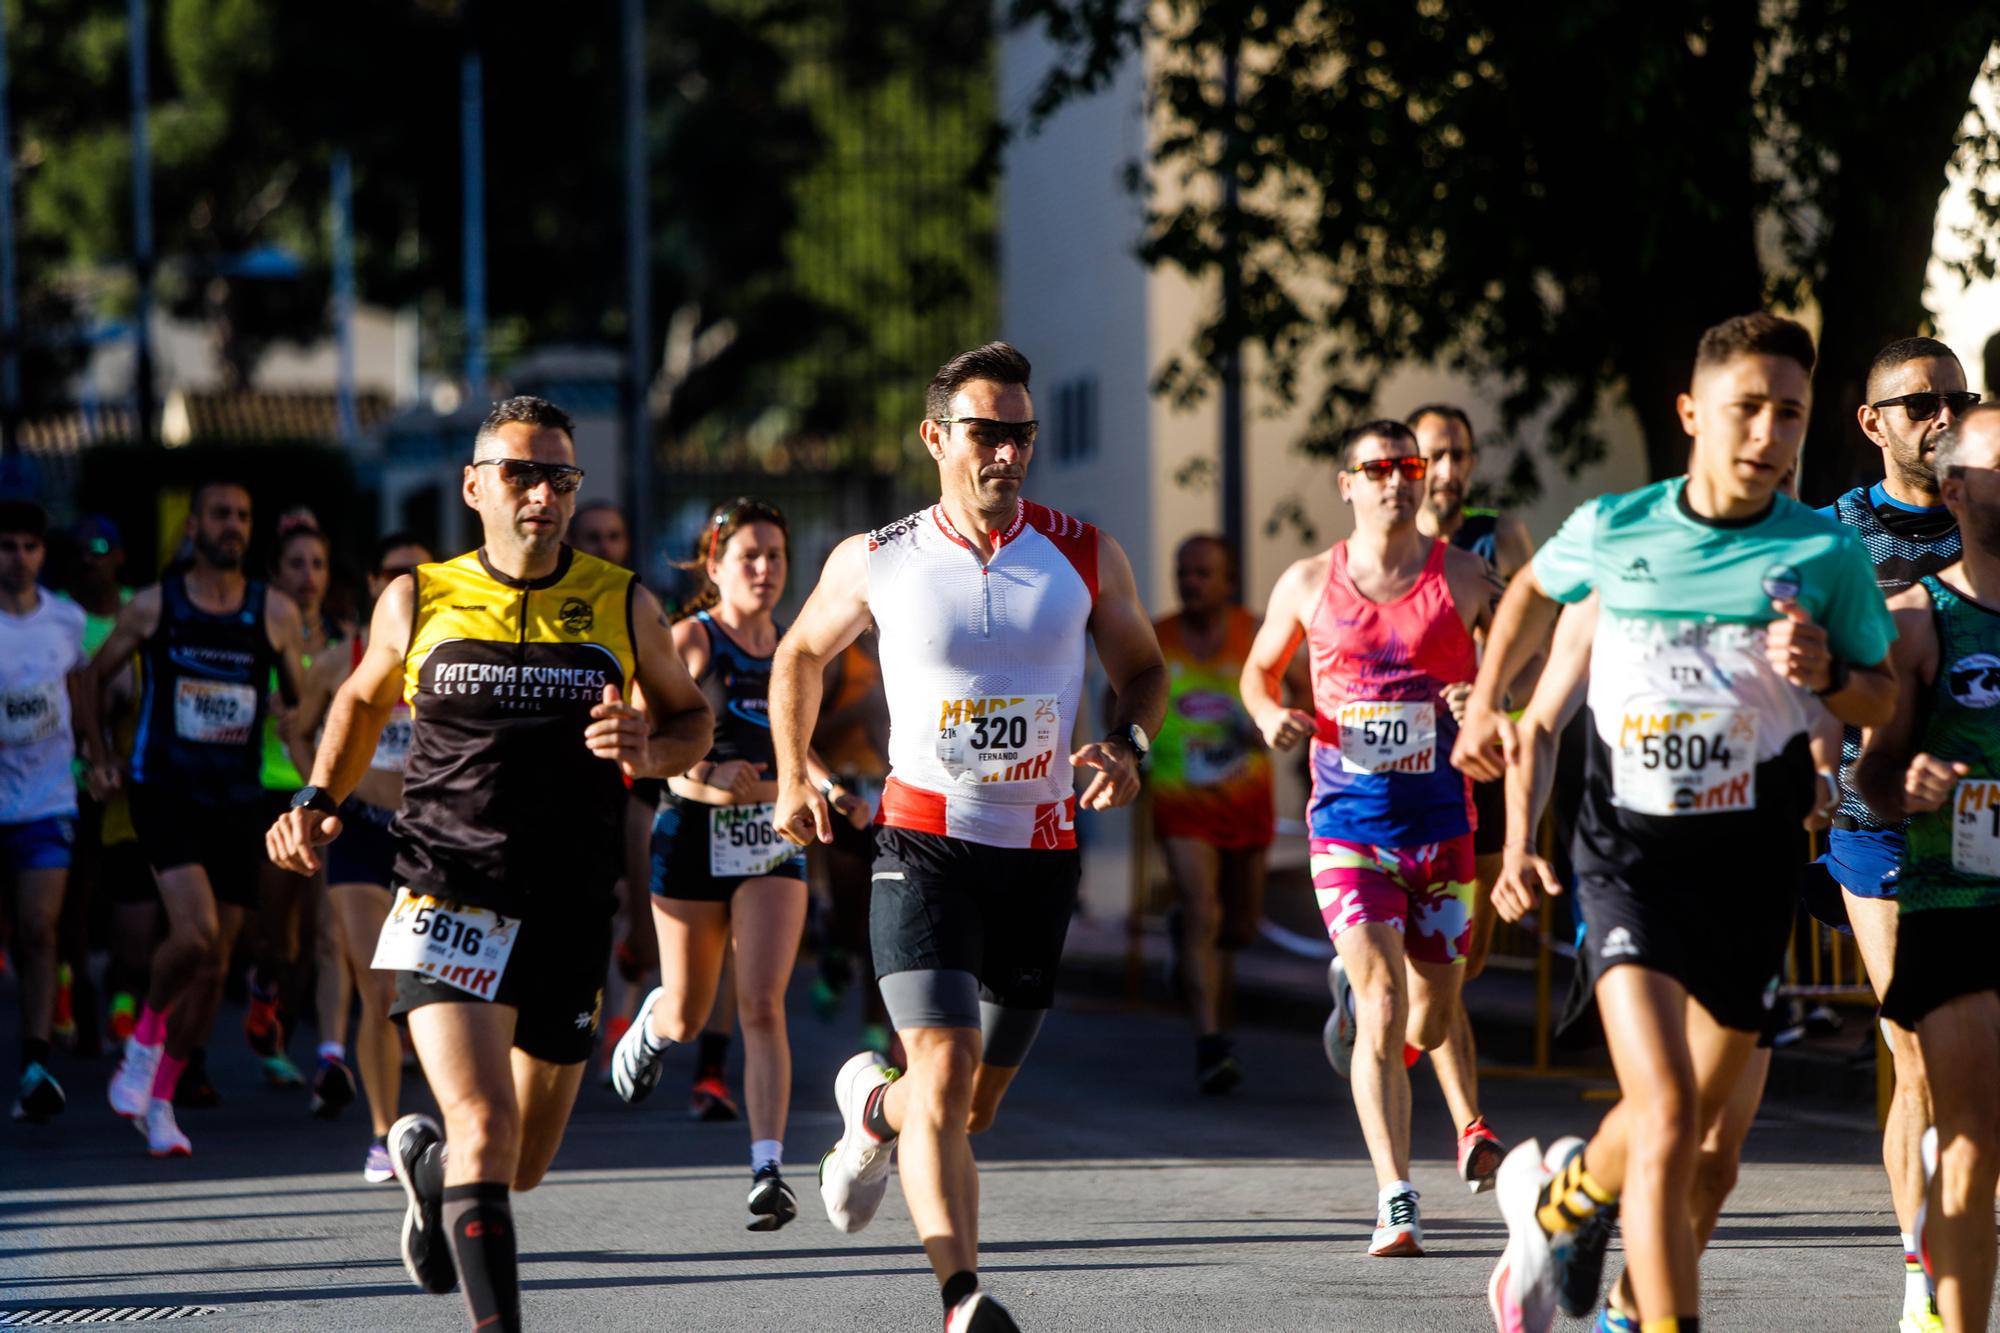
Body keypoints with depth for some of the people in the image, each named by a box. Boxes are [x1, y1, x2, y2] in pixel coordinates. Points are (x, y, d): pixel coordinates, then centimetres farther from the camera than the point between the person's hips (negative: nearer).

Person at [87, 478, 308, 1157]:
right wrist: (101, 755, 11)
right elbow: (98, 674, 16)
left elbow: (305, 701, 12)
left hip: (237, 800, 3)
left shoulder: (276, 614, 3)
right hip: (165, 790, -3)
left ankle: (161, 1097, 19)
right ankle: (144, 1043, 2)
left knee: (214, 963, 4)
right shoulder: (154, 607, 0)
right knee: (195, 930, -24)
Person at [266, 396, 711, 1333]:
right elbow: (364, 698, 22)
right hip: (451, 897, -3)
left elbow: (689, 716, 16)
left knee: (523, 1166, 15)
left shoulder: (623, 607, 4)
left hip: (571, 911, 3)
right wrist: (318, 802, 9)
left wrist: (648, 750, -7)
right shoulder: (417, 602, 3)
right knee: (486, 1128, -23)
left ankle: (425, 1164, 49)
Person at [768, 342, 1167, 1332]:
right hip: (924, 844, -3)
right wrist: (791, 779, 14)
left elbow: (1141, 664, 15)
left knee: (975, 1103, 12)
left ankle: (874, 1109, 47)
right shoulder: (873, 564, -2)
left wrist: (1128, 744, -4)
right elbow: (801, 655, 18)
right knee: (947, 1068, -21)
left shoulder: (1085, 558, 1)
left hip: (1040, 856, 3)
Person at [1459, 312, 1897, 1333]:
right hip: (1629, 853, -2)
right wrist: (1485, 704, 17)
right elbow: (1534, 589, 21)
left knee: (1694, 1117, 15)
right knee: (1667, 1115, -19)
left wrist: (1826, 670, -12)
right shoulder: (1610, 531, -2)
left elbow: (1882, 700, 8)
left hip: (1753, 863, 2)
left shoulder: (1828, 553, -3)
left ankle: (1559, 1195, 47)